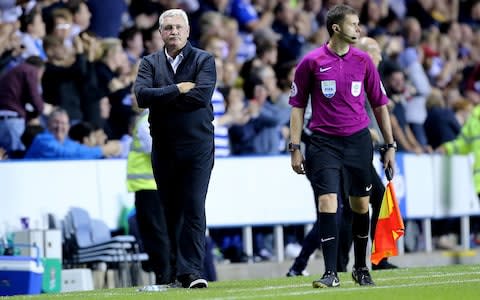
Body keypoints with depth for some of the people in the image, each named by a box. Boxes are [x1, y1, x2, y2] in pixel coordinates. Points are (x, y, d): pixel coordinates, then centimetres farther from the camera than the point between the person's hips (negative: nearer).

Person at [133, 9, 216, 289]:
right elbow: (142, 95, -8)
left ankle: (191, 271, -12)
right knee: (170, 211, 6)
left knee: (194, 209, -10)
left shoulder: (204, 60, 3)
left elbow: (202, 95, -14)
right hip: (164, 148, 3)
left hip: (197, 147, -3)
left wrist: (163, 98, -9)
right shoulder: (150, 63, 10)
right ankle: (171, 273, 10)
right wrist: (178, 90, -14)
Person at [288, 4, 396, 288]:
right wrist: (295, 148, -2)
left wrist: (390, 145, 8)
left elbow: (380, 104, 10)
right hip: (323, 142, -2)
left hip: (358, 140, 2)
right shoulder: (311, 62, -3)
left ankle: (361, 268, 24)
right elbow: (298, 105, 3)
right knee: (327, 203, -12)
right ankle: (331, 273, -10)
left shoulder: (363, 60, 4)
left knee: (361, 206, 8)